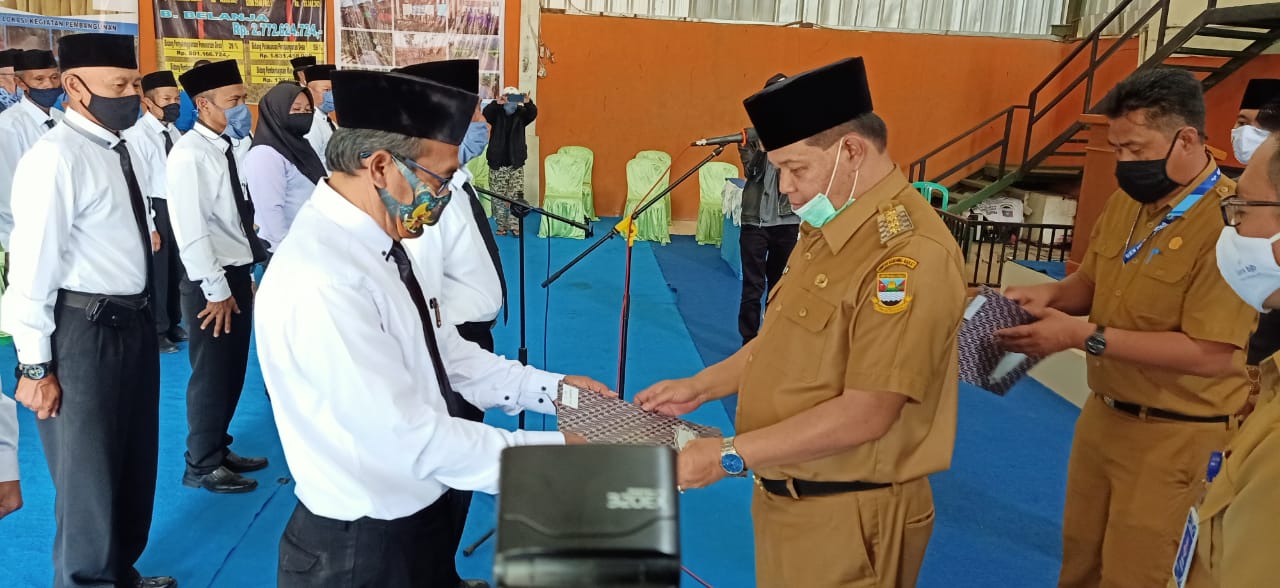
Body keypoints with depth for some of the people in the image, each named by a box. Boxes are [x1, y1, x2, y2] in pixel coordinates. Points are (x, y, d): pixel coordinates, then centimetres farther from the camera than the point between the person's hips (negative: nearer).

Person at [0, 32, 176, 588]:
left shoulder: (116, 148, 8)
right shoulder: (57, 157, -18)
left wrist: (139, 315, 19)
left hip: (132, 321, 9)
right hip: (82, 331, -9)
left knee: (135, 462, 22)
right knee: (88, 475, 9)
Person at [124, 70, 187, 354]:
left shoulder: (174, 132, 7)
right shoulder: (137, 135, -16)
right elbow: (137, 184, -17)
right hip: (154, 208, -7)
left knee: (177, 268, 18)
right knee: (156, 270, 5)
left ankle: (173, 324, 36)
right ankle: (156, 330, 21)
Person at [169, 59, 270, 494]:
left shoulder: (226, 147, 9)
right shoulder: (190, 154, -17)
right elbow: (191, 231, -21)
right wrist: (216, 290, -19)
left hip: (238, 274, 8)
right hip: (213, 282, -8)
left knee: (232, 372, 17)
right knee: (212, 374, 3)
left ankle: (219, 451, 33)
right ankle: (202, 466, 19)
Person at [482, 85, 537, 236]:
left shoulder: (521, 114, 1)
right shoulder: (496, 114, -2)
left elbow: (533, 114, -19)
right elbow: (485, 114, -23)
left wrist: (528, 103, -42)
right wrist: (496, 103, -43)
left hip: (516, 163, 1)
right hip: (497, 163, 0)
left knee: (517, 196, -2)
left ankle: (515, 225, 8)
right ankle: (502, 225, 16)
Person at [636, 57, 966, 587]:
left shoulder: (912, 254, -25)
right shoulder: (827, 229, 7)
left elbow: (865, 415, -27)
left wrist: (729, 455, -24)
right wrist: (701, 386, 5)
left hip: (847, 518, -8)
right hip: (786, 495, 8)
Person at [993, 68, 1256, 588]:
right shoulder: (1126, 200, 3)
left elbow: (1210, 354, -28)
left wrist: (1083, 336, -29)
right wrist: (1050, 295, -7)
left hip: (1173, 436, -7)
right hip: (1103, 413, 7)